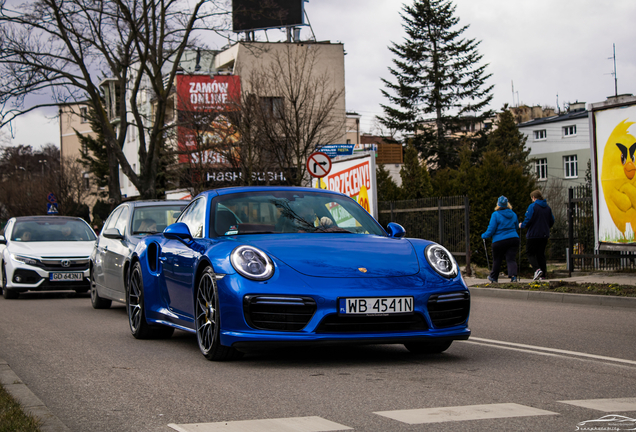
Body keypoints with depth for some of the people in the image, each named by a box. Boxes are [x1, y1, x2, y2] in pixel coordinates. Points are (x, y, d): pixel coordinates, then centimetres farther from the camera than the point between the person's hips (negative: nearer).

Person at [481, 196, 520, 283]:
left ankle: (494, 277, 29)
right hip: (513, 239, 4)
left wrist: (484, 236, 7)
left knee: (497, 260, 12)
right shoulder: (513, 214, 8)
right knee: (511, 259, -2)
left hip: (499, 241, -4)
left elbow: (491, 230, -10)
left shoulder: (495, 215, -9)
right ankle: (513, 276, -24)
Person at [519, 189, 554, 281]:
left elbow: (528, 220, -16)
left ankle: (537, 269, -18)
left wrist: (522, 225, 2)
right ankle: (543, 274, 7)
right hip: (544, 235, 6)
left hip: (534, 234, -6)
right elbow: (552, 221, 15)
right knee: (541, 254, 12)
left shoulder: (532, 206, -10)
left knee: (530, 253, 4)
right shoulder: (547, 207, 10)